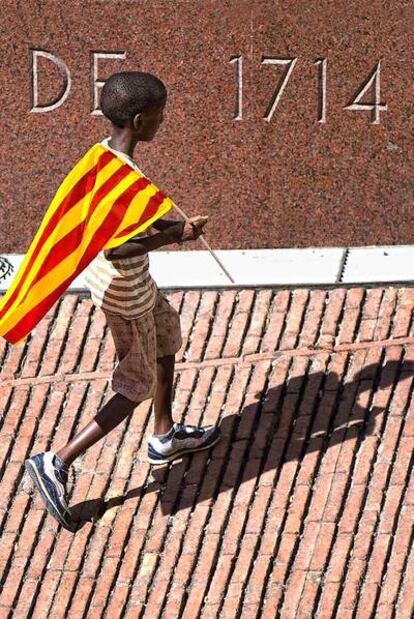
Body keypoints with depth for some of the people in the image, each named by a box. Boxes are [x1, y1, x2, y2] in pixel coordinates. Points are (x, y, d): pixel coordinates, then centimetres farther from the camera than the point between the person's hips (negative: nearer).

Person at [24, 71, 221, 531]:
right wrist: (175, 235, -23)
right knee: (137, 386, 6)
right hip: (125, 292, -9)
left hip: (108, 278, 9)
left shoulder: (104, 150, -2)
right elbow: (114, 248, -31)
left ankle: (165, 437, 45)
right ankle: (56, 463, 6)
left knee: (167, 335, 28)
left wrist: (157, 223, 6)